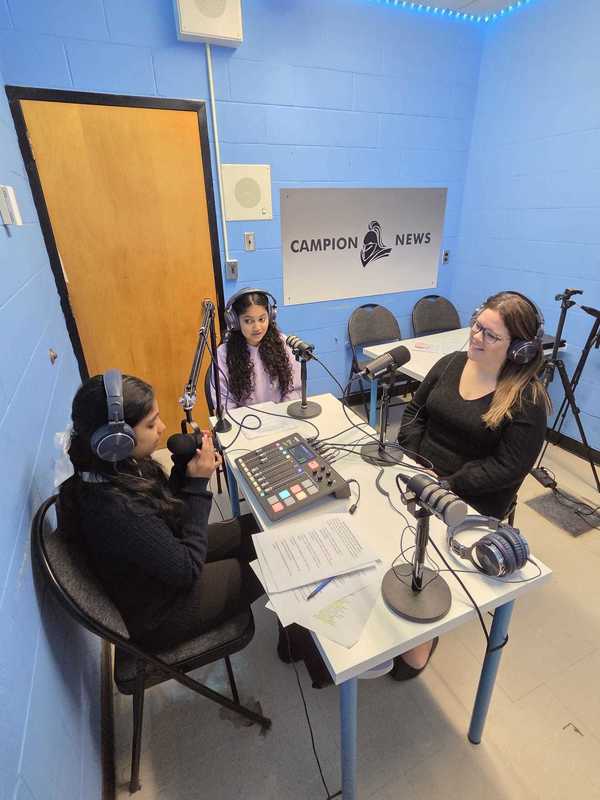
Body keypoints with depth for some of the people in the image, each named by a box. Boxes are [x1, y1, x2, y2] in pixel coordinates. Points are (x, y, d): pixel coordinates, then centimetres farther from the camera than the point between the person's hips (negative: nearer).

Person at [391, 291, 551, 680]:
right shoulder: (451, 363, 3)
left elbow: (508, 468, -16)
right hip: (420, 476, 5)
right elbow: (414, 411, 8)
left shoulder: (527, 399, -12)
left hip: (471, 498, -5)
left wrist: (448, 485, -20)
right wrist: (414, 459, -6)